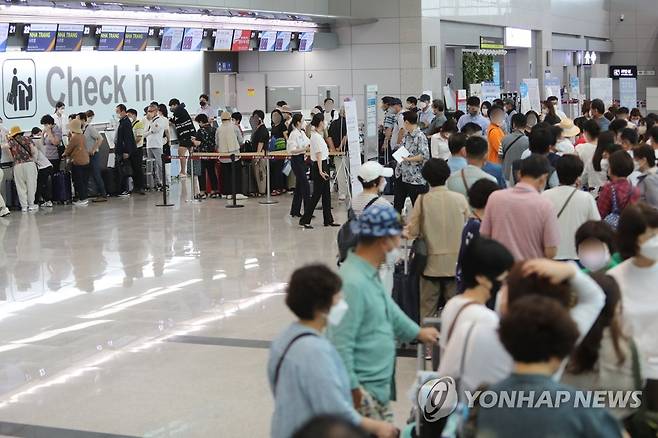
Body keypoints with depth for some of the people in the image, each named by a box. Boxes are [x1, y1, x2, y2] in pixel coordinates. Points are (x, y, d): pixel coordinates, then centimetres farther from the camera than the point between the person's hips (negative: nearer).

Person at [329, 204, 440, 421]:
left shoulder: (369, 275, 7)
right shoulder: (353, 283, -25)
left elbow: (388, 309, 25)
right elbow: (342, 344, -25)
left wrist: (417, 332, 37)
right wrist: (353, 389, -21)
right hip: (362, 390, -10)